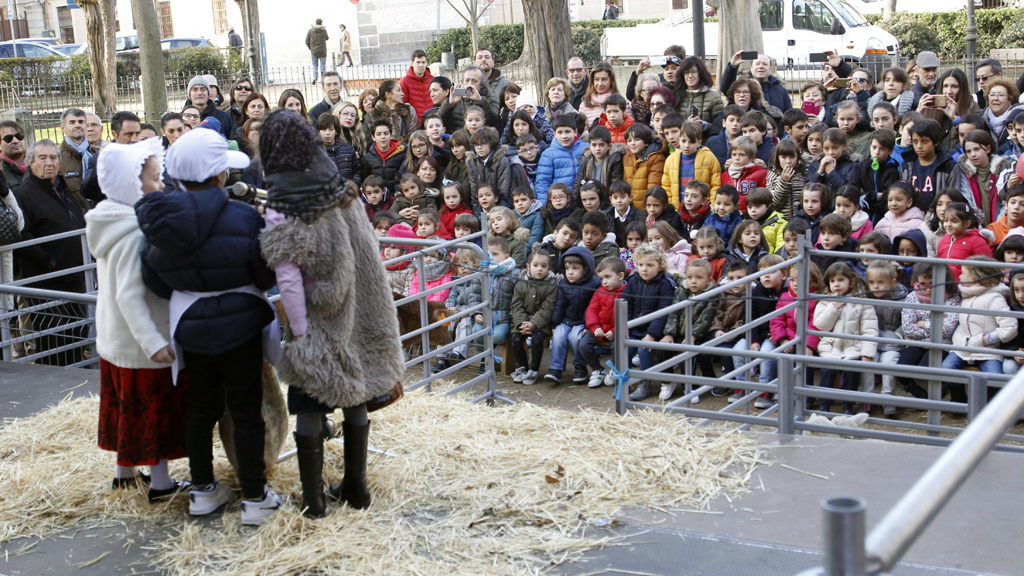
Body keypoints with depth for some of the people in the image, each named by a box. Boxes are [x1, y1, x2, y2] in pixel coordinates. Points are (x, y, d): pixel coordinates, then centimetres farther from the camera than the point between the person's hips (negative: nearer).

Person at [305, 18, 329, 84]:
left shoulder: (310, 30, -4)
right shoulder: (324, 30, -10)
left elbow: (307, 41, 0)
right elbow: (326, 38, 7)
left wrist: (310, 49, 13)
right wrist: (329, 37, 28)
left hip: (314, 51, 2)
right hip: (322, 51, -1)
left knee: (314, 65, 10)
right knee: (323, 65, 8)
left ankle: (315, 77, -10)